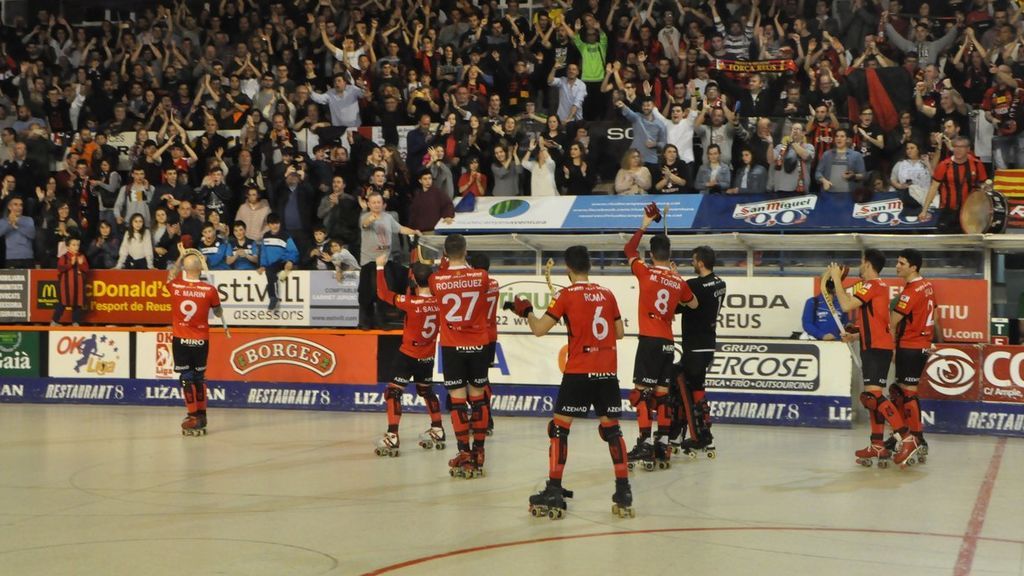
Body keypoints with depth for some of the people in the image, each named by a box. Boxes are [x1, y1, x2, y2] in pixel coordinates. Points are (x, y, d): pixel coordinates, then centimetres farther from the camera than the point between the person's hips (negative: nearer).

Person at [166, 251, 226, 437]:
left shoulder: (175, 286, -8)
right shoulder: (209, 290, -11)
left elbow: (171, 274, 17)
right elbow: (218, 313, 5)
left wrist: (181, 257, 29)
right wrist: (220, 314, 28)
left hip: (180, 339, -1)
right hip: (201, 340, 1)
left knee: (186, 378, 3)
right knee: (199, 377, 15)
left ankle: (194, 418, -2)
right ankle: (201, 415, 24)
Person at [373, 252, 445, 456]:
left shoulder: (410, 303, -21)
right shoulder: (439, 301, -9)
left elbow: (383, 293, -14)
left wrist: (380, 267, -7)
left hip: (408, 355, -6)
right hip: (428, 357, 6)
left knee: (393, 392, -5)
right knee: (426, 391, 25)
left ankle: (392, 437, -16)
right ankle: (437, 431, 34)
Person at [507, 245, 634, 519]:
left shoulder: (566, 295, -4)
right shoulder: (607, 294, 9)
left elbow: (539, 329, -7)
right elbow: (619, 333, 16)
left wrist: (526, 311, 11)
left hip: (579, 371, -4)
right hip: (608, 372, 4)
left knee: (559, 427, 2)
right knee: (611, 428, 12)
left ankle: (554, 492, -3)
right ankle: (623, 493, 9)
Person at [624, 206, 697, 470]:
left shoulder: (646, 272, -4)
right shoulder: (679, 282, 8)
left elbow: (629, 250, 11)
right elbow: (693, 304, 25)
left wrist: (644, 225, 18)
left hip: (649, 340, -4)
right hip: (668, 343, 5)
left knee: (642, 391, -5)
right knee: (662, 393, 10)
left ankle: (645, 444, -13)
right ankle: (663, 445, 9)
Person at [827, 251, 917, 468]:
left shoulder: (872, 285, -12)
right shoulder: (880, 286, 18)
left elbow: (846, 305, -21)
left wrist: (837, 279, -12)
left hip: (876, 348, -10)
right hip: (877, 347, 10)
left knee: (873, 395, -16)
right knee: (873, 396, 12)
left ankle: (907, 439, -21)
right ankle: (877, 446, 15)